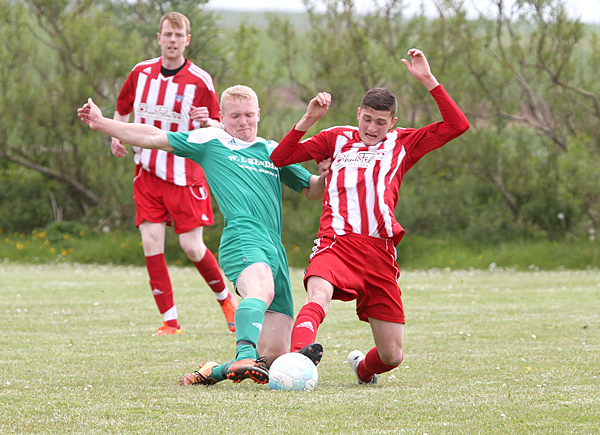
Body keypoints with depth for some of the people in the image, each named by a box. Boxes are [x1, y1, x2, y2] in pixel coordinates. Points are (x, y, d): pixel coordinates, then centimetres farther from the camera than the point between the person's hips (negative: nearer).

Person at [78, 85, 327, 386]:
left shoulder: (274, 151, 29)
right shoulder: (211, 141, 18)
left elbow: (313, 190, 37)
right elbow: (154, 138, 18)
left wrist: (331, 173, 15)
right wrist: (102, 123, 14)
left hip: (275, 249, 6)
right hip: (242, 237, -6)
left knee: (275, 354, -4)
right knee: (262, 288, -42)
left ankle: (213, 372, 16)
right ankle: (245, 357, -64)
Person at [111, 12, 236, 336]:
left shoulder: (200, 81, -7)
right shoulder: (141, 73, 4)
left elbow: (220, 130, -2)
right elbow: (122, 110, 20)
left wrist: (207, 123, -25)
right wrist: (117, 136, 1)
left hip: (185, 173, -3)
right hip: (147, 171, 3)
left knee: (192, 247, -6)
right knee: (151, 242, -8)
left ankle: (226, 297, 21)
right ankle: (170, 320, -2)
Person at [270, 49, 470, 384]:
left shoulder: (403, 144, 20)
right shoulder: (337, 139, 20)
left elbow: (457, 125, 10)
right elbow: (279, 158, 15)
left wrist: (427, 79, 5)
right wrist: (308, 119, 3)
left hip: (380, 252, 2)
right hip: (337, 243, -2)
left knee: (392, 356, 3)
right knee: (318, 296, -38)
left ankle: (362, 369, 37)